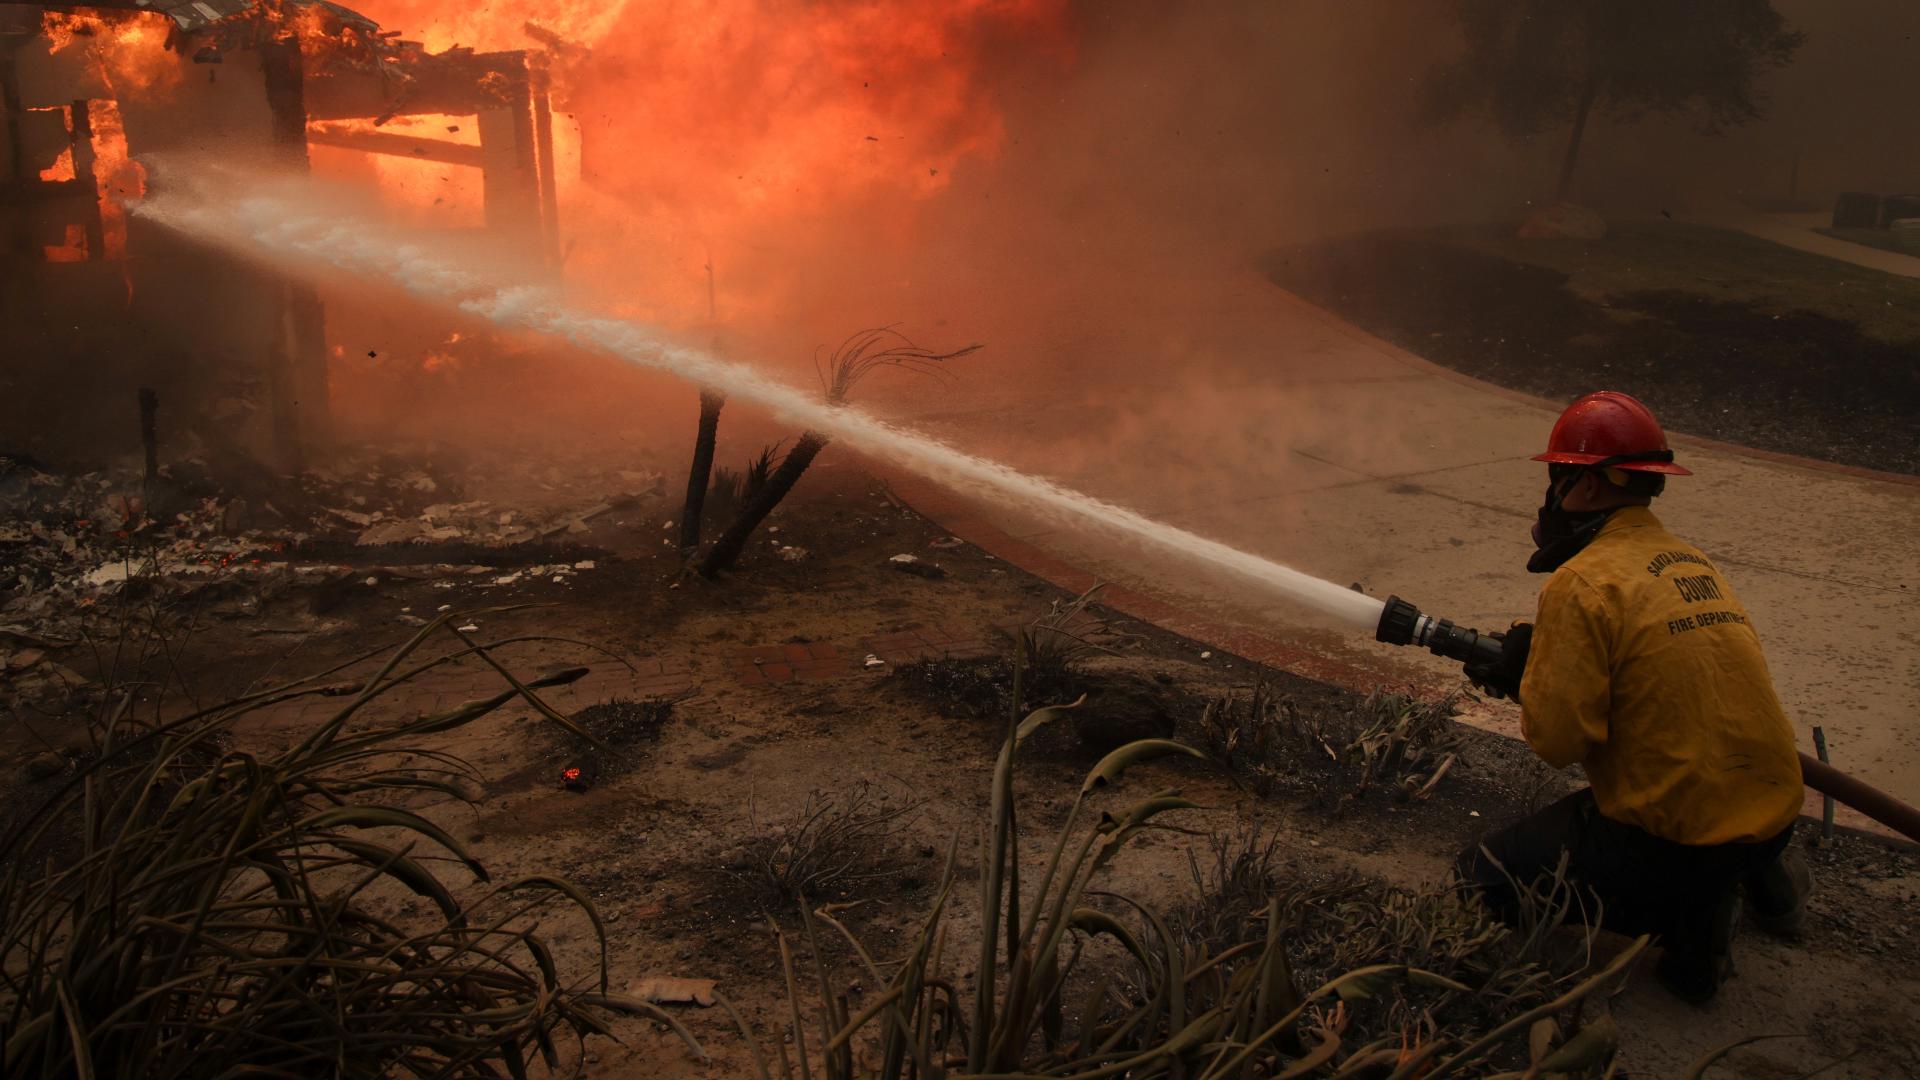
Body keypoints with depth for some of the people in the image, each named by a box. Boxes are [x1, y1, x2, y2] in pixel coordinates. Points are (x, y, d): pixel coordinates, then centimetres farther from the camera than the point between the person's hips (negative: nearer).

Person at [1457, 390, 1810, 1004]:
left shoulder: (1582, 583, -17)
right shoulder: (1693, 564, 8)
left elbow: (1557, 740, -17)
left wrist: (1525, 674, 1)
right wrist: (1527, 671, 15)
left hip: (1680, 834, -8)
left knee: (1486, 877, 4)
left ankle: (1684, 920, -2)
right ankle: (1752, 875, 18)